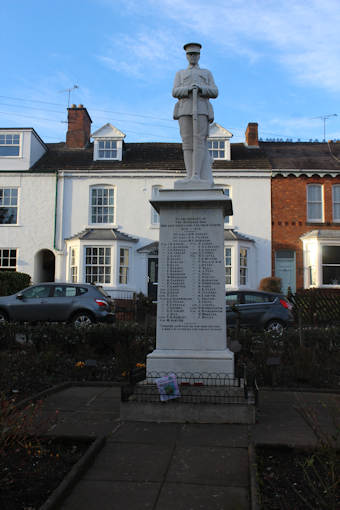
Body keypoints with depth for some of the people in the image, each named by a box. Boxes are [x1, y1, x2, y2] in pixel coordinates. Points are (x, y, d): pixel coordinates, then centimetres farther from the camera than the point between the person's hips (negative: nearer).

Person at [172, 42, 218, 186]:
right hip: (185, 109, 1)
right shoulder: (180, 74, 25)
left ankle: (196, 175, -21)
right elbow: (175, 92, 8)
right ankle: (190, 176, -13)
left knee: (199, 141, -15)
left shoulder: (207, 73, 23)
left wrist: (200, 88, -11)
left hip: (201, 109, -1)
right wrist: (188, 89, -13)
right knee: (187, 143, -8)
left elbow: (214, 92, 9)